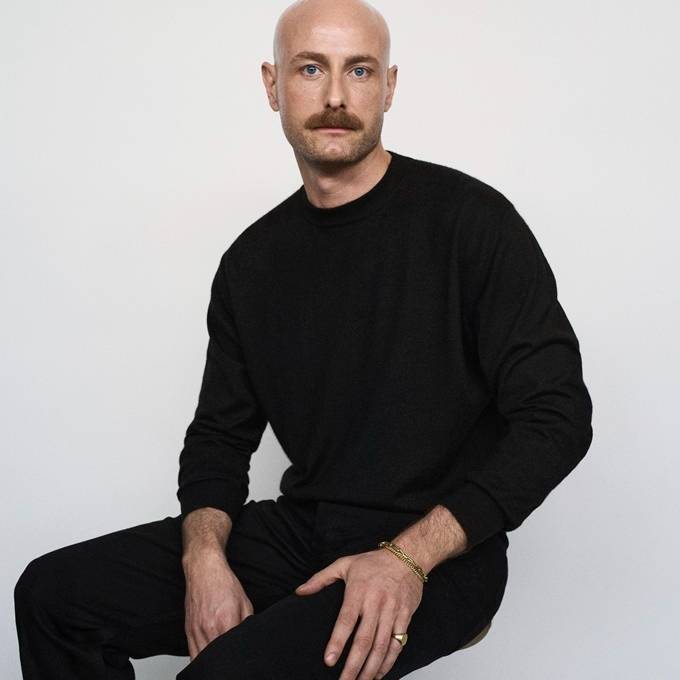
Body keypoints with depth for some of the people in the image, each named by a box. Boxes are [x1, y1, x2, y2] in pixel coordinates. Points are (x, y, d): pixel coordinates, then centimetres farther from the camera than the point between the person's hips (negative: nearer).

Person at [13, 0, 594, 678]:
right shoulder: (252, 260, 9)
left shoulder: (469, 218, -8)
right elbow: (219, 434, 13)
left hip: (439, 556, -5)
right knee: (53, 592, -5)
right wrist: (204, 555, -9)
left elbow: (557, 416, -12)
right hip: (300, 531, 6)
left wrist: (409, 557, -20)